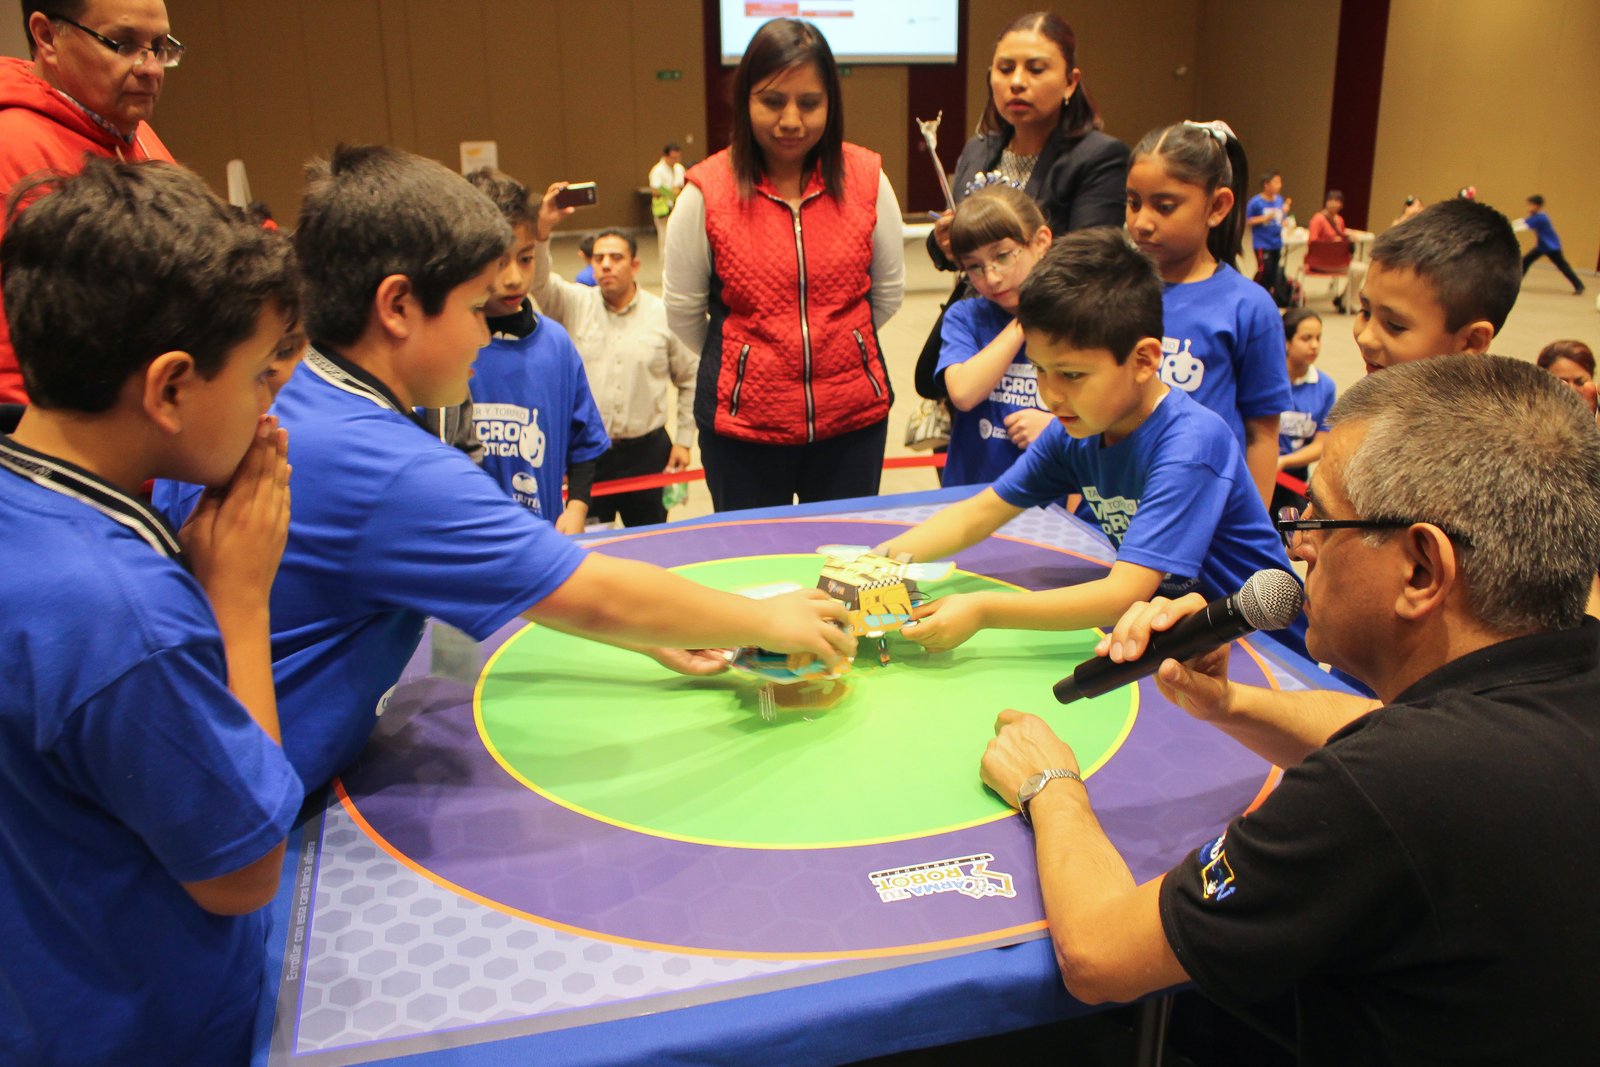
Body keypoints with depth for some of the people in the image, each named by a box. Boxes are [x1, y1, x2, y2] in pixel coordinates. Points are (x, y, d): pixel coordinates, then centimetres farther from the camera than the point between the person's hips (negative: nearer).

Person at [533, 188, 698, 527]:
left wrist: (684, 440, 5)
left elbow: (690, 378, 8)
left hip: (645, 451, 0)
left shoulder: (663, 315, 2)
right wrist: (541, 229, -30)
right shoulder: (575, 304, 3)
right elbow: (538, 281, -15)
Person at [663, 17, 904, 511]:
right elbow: (683, 313, 2)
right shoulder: (706, 192, -9)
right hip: (743, 420, -1)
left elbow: (888, 292, 10)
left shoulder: (866, 179, -3)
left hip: (854, 416, 2)